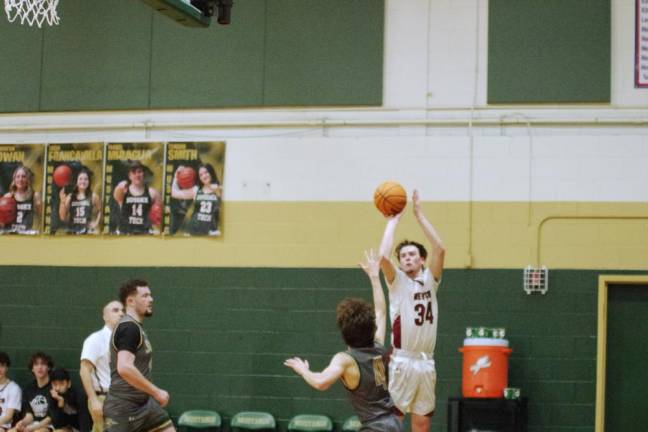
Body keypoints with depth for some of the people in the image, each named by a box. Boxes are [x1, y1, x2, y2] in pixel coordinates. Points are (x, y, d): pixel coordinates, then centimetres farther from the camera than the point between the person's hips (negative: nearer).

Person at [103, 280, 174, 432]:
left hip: (144, 403, 10)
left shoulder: (134, 327, 15)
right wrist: (156, 392, -24)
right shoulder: (129, 327, -17)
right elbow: (125, 368, -30)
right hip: (123, 408, -10)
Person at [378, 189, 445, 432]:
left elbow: (440, 249, -6)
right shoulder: (397, 280, 2)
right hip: (402, 361, -3)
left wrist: (419, 214, -6)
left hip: (426, 362, 3)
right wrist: (393, 221, -8)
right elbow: (383, 256, -17)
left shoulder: (430, 280, 8)